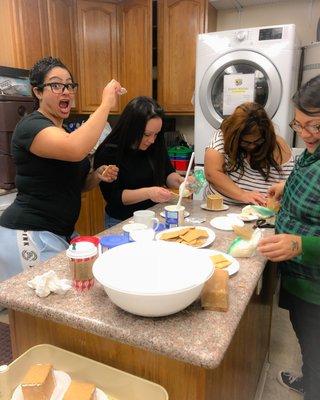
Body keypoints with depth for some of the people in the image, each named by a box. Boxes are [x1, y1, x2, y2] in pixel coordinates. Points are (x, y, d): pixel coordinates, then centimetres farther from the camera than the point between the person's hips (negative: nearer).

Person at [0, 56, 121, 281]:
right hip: (30, 236, -8)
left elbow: (74, 183, 21)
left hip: (60, 234, 9)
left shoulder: (63, 132, 14)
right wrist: (106, 104, -26)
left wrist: (98, 176, 0)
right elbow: (76, 150, -36)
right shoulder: (31, 126, -13)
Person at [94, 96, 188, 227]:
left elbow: (167, 173, 10)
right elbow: (113, 196, -15)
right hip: (122, 222, -4)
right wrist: (147, 193, -28)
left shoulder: (156, 145, -2)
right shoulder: (108, 152, -15)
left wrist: (179, 181, -12)